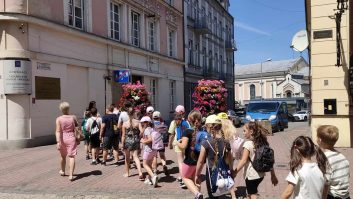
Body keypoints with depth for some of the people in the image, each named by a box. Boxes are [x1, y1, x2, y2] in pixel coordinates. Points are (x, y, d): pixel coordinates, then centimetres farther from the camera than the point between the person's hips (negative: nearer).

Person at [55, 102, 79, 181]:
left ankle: (62, 171, 42)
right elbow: (77, 125, 11)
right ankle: (71, 175, -10)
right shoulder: (73, 117, -4)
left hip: (63, 139, 1)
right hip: (71, 138, -1)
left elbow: (58, 131, -15)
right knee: (71, 157, -1)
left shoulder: (59, 119, -7)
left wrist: (58, 142, -17)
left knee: (63, 156, 20)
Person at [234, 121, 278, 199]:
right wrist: (273, 175, 13)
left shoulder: (248, 144, -18)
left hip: (251, 175, -7)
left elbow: (243, 161, -24)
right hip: (260, 174, 7)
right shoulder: (263, 142, 3)